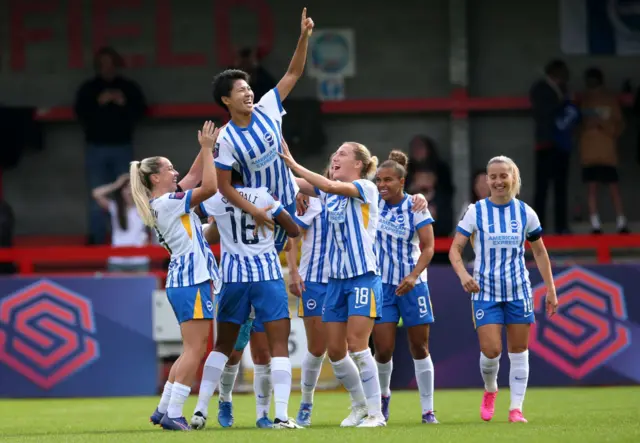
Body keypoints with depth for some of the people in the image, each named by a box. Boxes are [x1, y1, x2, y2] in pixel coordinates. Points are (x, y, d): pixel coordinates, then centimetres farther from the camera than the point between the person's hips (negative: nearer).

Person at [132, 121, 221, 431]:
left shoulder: (162, 204, 16)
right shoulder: (167, 203, -11)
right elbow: (210, 186, -18)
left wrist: (206, 149, 21)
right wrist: (207, 149, -11)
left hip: (181, 280, 10)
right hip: (191, 280, -10)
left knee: (192, 349, 14)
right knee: (195, 348, -10)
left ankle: (164, 410, 14)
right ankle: (173, 414, -14)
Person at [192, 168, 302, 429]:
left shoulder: (214, 200, -2)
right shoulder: (263, 196, -4)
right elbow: (294, 231, 3)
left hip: (233, 276, 2)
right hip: (267, 274, -2)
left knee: (222, 346, 16)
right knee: (279, 346, -3)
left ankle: (200, 410, 10)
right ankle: (281, 415, -15)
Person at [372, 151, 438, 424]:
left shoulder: (415, 207, -7)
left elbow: (428, 247, -10)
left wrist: (413, 276, -24)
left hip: (411, 285, -1)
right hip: (381, 285, 1)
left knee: (420, 347, 3)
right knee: (383, 349, -6)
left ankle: (428, 410, 11)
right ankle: (383, 394, 23)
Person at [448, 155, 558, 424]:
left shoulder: (525, 213, 2)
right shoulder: (476, 212, -3)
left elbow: (540, 253, 12)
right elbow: (455, 249, -5)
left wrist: (551, 290, 8)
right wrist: (463, 274, -25)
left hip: (518, 291, 2)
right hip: (485, 291, -2)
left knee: (519, 351, 1)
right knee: (490, 350, -11)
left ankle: (516, 408, 9)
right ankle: (490, 391, 19)